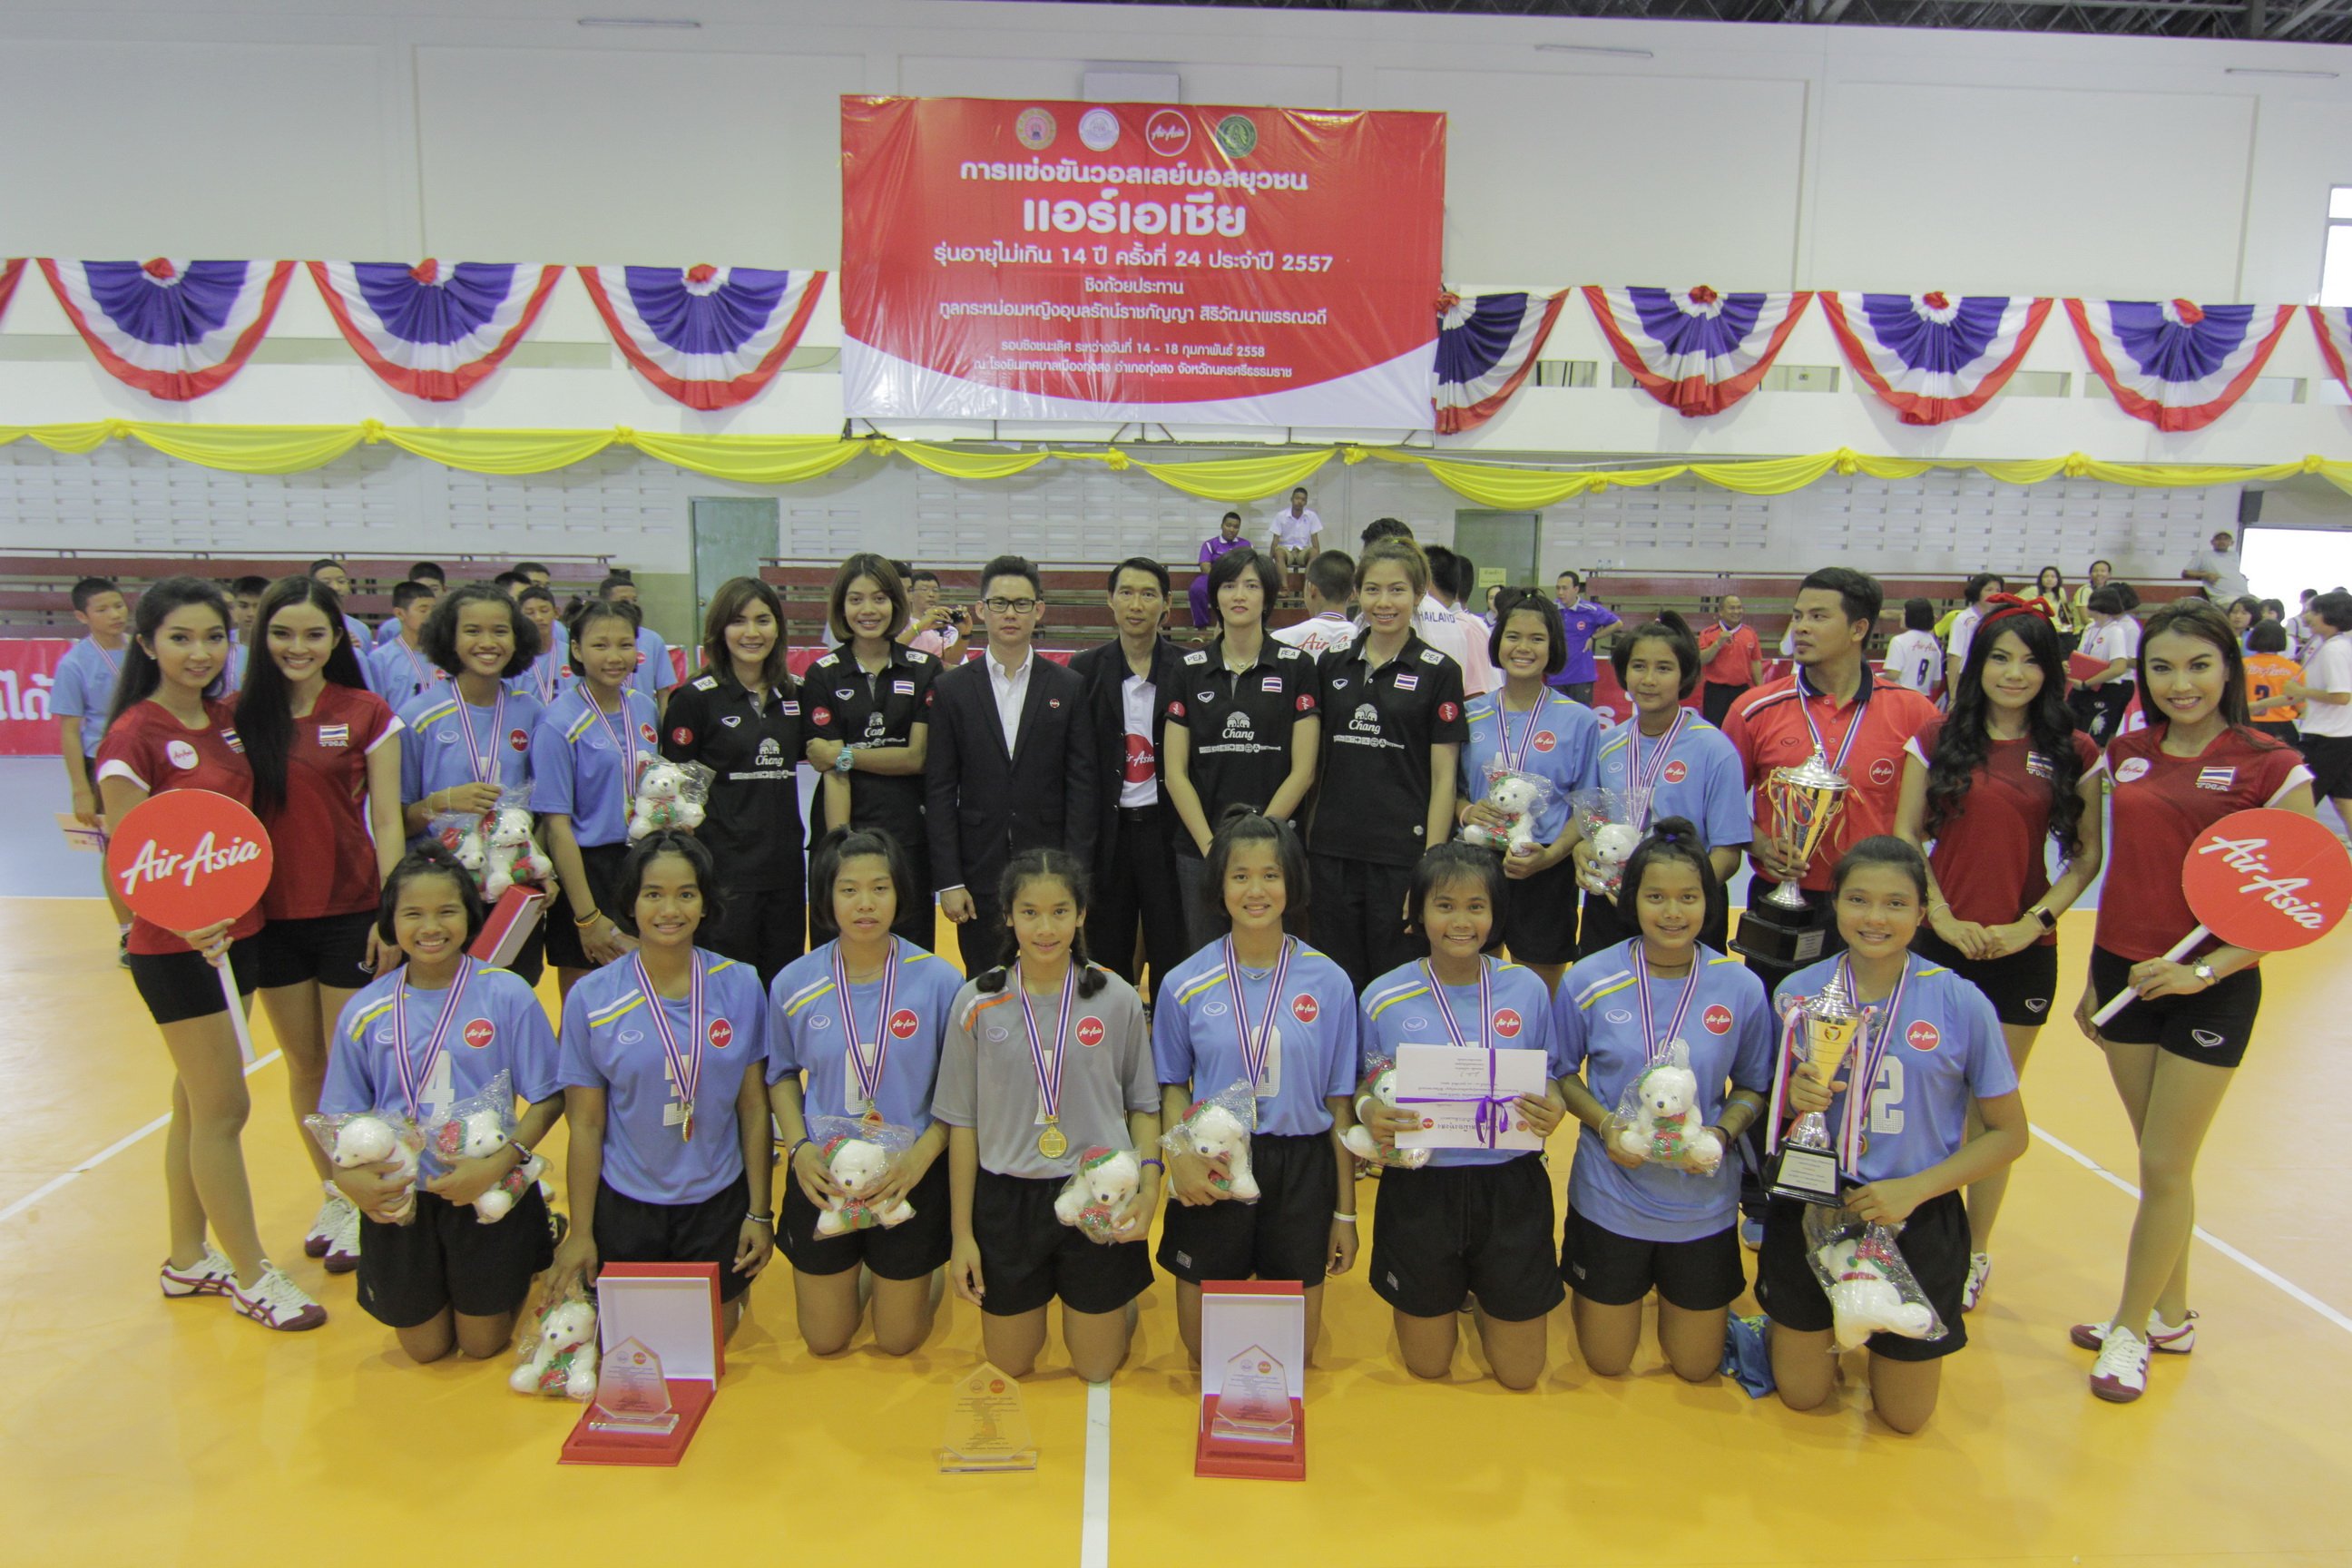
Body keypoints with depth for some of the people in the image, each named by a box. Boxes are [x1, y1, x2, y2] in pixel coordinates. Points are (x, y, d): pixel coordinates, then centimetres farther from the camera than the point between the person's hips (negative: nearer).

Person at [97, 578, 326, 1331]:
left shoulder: (228, 720, 6)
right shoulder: (134, 734, -14)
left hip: (238, 933, 7)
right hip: (176, 948, -7)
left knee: (198, 1102, 17)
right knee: (223, 1108, 0)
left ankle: (188, 1261, 31)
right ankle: (253, 1277, 13)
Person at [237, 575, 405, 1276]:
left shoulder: (367, 715, -4)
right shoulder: (243, 716, 2)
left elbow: (386, 822, -4)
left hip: (350, 911, -3)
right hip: (272, 914, 3)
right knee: (303, 1062, 14)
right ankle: (332, 1193, 30)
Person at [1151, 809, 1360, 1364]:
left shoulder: (1329, 983, -5)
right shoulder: (1184, 984, -5)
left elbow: (1339, 1101, -1)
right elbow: (1172, 1085, 6)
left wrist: (1345, 1212, 2)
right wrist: (1180, 1153, -14)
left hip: (1300, 1172, 0)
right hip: (1211, 1172, 0)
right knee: (1204, 1350, 11)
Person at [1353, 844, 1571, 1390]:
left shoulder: (1527, 989, -4)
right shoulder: (1383, 998, -7)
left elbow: (1552, 1077, 7)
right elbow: (1363, 1087, 4)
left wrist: (1554, 1107, -15)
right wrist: (1372, 1114, -19)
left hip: (1511, 1187, 1)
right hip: (1420, 1189, -1)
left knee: (1519, 1374, 12)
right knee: (1427, 1367, 14)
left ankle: (1480, 1290, 41)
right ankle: (1451, 1294, 44)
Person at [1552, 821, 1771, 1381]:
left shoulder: (1742, 988, -10)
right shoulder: (1587, 981, -12)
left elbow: (1754, 1086, 3)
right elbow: (1562, 1073, -1)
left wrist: (1722, 1133, -17)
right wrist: (1605, 1124, -19)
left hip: (1703, 1200, 1)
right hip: (1610, 1194, -1)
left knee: (1696, 1367, 16)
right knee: (1606, 1362, 14)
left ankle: (1676, 1285, 45)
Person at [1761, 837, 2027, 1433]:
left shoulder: (1961, 1004, -13)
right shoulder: (1798, 992, -7)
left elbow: (2009, 1134, -6)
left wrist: (1916, 1188, -18)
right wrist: (1794, 1099, -20)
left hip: (1917, 1225, -1)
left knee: (1905, 1416, 14)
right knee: (1801, 1395, 14)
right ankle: (1821, 1327, 43)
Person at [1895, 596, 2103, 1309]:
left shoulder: (2073, 753, 1)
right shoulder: (1938, 740, 0)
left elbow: (2087, 854, 2)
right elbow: (1905, 837, 0)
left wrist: (2033, 921, -10)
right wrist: (1942, 917, -9)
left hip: (2023, 951, 0)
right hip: (1940, 941, 0)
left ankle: (1974, 1251, 25)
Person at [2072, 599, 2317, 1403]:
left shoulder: (2271, 767, -10)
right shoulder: (2126, 755, 4)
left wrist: (2204, 969, -19)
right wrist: (2096, 978, 13)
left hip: (2209, 990, -4)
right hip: (2124, 973, 4)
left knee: (2165, 1166, 2)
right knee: (2158, 1159, 15)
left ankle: (2132, 1328, 20)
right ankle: (2171, 1314, 32)